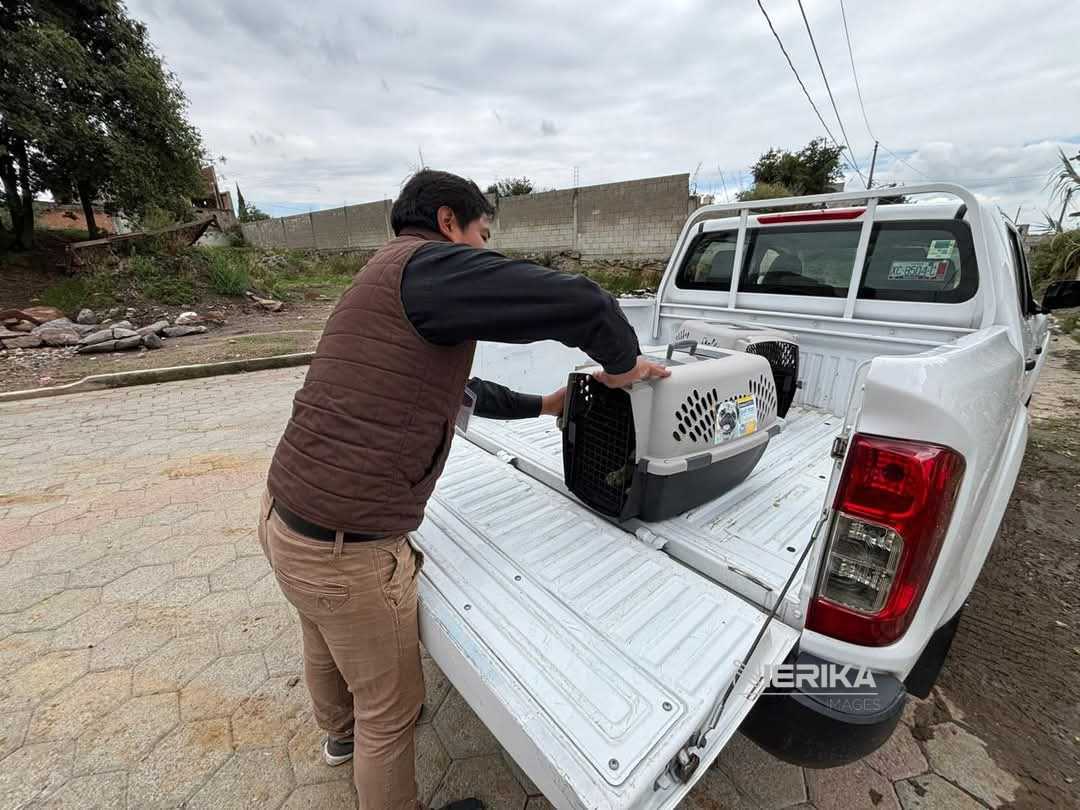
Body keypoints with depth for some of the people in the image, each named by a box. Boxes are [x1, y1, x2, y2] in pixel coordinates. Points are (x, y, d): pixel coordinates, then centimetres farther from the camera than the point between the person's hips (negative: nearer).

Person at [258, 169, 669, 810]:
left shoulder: (385, 279, 14)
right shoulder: (426, 264, -17)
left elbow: (459, 390, 20)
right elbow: (578, 301, -26)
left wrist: (541, 405, 24)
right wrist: (623, 362, -5)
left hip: (285, 512, 11)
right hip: (344, 549, -10)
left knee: (328, 649, 35)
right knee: (390, 705, 15)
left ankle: (341, 735, 65)